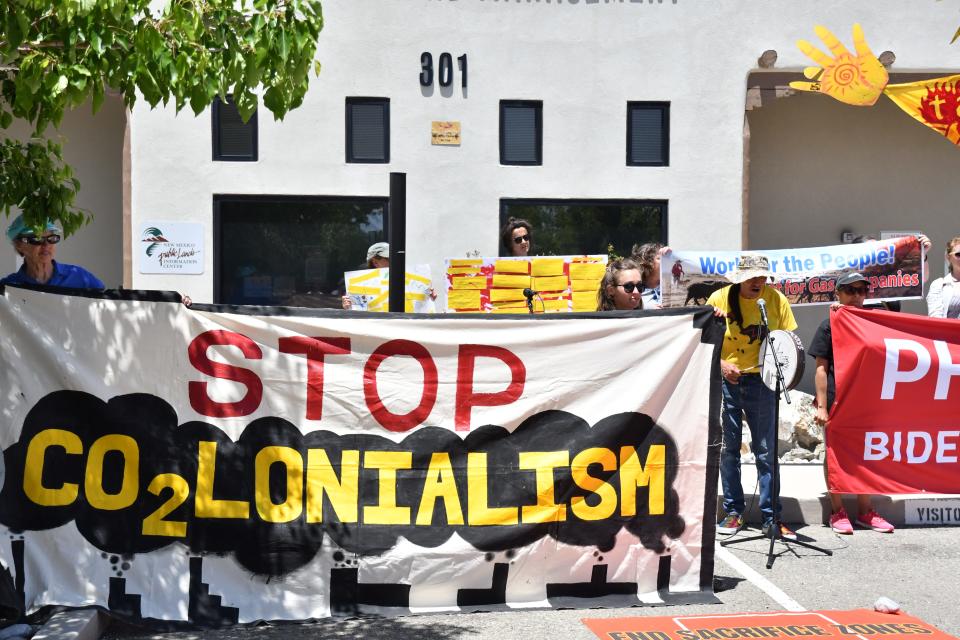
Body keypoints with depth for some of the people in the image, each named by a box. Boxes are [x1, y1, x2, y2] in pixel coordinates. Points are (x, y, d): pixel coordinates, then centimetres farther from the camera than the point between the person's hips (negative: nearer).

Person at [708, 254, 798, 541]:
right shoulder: (719, 299, -3)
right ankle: (733, 511, 17)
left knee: (766, 450, 1)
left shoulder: (777, 300, -2)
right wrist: (720, 364, -11)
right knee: (728, 448, 6)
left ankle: (771, 517, 8)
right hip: (725, 378, 0)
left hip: (761, 380, 0)